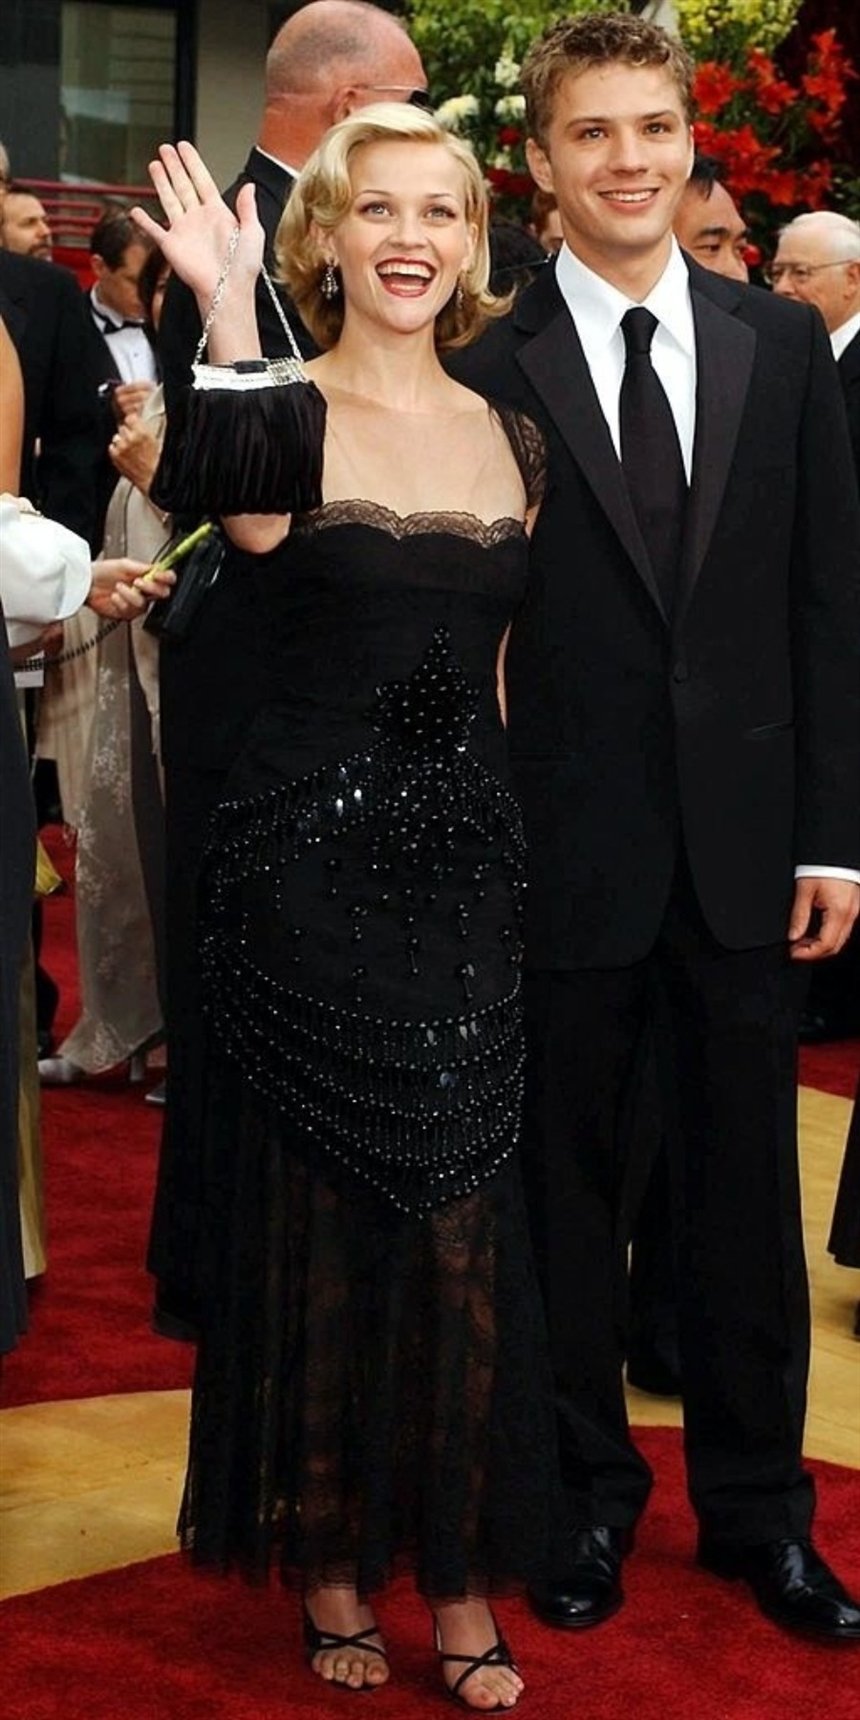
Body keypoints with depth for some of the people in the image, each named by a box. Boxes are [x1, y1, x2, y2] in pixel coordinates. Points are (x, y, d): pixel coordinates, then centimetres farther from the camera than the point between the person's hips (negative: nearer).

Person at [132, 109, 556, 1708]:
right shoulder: (291, 410, -4)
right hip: (309, 857, -4)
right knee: (316, 1218, 7)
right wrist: (227, 306, -36)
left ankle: (461, 1573, 21)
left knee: (463, 1229, 7)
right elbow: (255, 522, -28)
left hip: (466, 863, 4)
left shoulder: (511, 437, 10)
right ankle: (328, 1559, 23)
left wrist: (517, 836, 10)